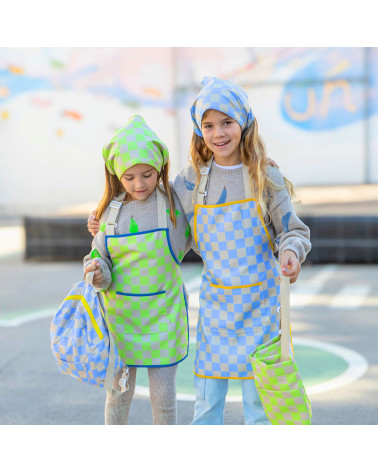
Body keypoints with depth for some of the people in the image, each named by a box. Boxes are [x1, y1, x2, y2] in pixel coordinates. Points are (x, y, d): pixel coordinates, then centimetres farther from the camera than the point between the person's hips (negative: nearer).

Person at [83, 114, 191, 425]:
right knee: (119, 393, 12)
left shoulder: (174, 202, -8)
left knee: (164, 395, 5)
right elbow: (100, 257, 1)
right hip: (120, 313, 2)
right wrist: (98, 273, -18)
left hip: (162, 314, -2)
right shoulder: (112, 209, -2)